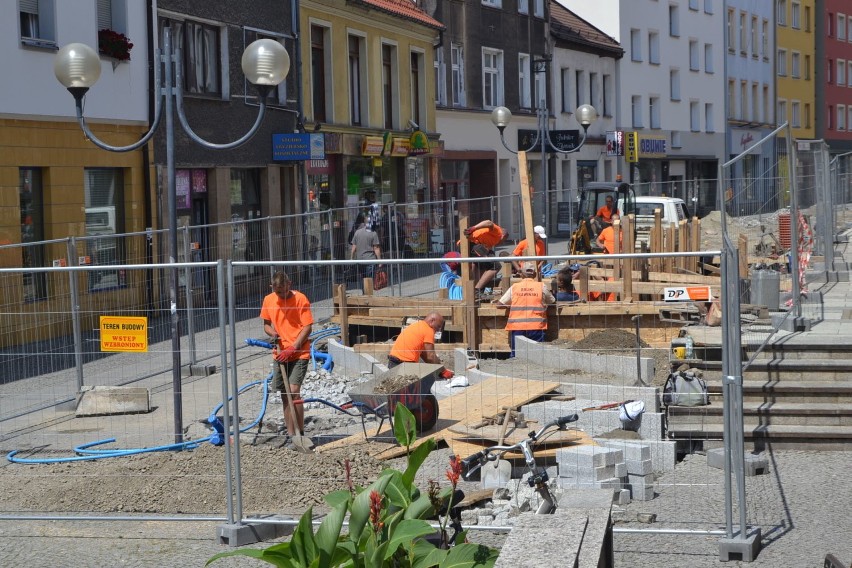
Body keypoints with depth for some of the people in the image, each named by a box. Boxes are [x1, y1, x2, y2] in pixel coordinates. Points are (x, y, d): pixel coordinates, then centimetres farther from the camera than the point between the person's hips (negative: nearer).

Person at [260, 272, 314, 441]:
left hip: (299, 353, -5)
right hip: (279, 354, 5)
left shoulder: (300, 299, -10)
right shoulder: (268, 300, 4)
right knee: (284, 395, 9)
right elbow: (266, 324, 15)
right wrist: (273, 334, -7)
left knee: (293, 391, -15)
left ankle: (300, 434, -9)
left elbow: (307, 327, -10)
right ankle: (291, 435, 16)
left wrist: (292, 348, -16)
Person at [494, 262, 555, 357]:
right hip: (536, 327, -1)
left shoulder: (514, 287, 7)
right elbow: (552, 301, 19)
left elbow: (499, 304, 10)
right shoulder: (542, 287, 4)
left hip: (517, 328, 1)